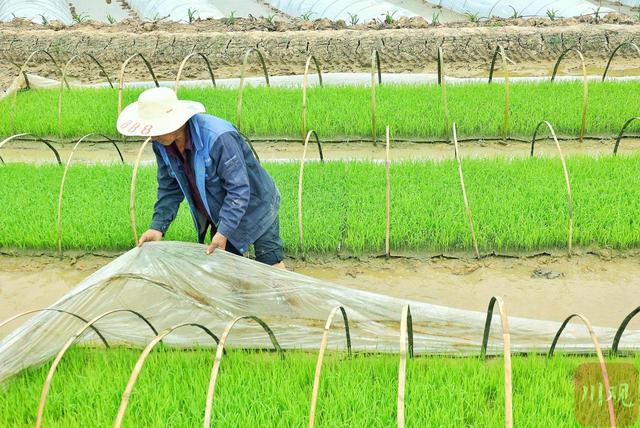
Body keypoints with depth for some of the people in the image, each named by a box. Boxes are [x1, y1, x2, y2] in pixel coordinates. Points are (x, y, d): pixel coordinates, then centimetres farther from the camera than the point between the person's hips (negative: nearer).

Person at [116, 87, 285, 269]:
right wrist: (158, 226, -10)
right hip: (220, 214, 7)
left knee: (271, 267, -1)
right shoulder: (162, 145, -12)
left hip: (255, 208, -7)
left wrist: (224, 232, -35)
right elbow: (169, 187, 0)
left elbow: (238, 188, -32)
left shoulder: (218, 138, -35)